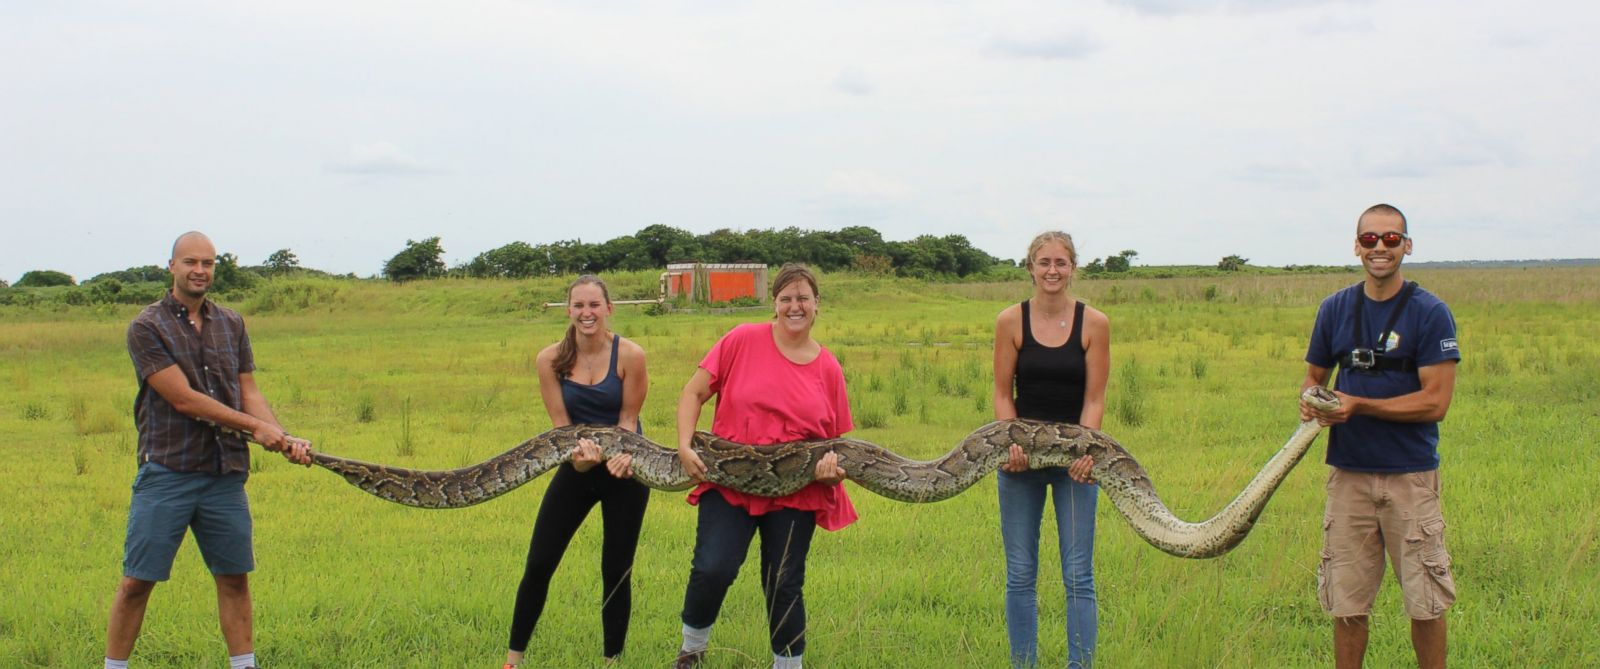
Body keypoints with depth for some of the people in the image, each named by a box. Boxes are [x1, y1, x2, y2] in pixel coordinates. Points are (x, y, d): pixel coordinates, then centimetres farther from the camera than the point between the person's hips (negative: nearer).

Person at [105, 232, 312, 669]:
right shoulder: (147, 327, -6)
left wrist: (285, 439, -6)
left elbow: (248, 392, 11)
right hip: (166, 473, -4)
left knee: (235, 578, 9)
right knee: (137, 582, -1)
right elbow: (184, 399, -13)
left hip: (226, 474, 5)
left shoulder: (232, 324, 11)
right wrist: (256, 428, -10)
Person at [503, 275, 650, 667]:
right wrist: (579, 453, -26)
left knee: (616, 571, 4)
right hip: (576, 468, 2)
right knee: (538, 565, 1)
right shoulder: (550, 360, -7)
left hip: (625, 471, -2)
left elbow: (628, 418, -8)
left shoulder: (629, 355, -14)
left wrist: (622, 456, -27)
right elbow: (561, 423, -6)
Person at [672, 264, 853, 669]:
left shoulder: (828, 368, 2)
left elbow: (839, 440, 10)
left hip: (795, 494, 2)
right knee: (712, 569, -16)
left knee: (785, 586, 4)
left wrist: (834, 467, -12)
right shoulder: (743, 340, -3)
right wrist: (685, 446, -11)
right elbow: (694, 393, 1)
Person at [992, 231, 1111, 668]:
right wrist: (1011, 444, -16)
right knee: (1020, 574, 7)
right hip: (1021, 456, 1)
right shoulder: (1010, 321, -1)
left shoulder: (1094, 324, -3)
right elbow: (1003, 394, 0)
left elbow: (1094, 399, -4)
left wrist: (1085, 451, -18)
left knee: (1078, 575, 0)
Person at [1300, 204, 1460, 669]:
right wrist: (1311, 401, -6)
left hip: (1411, 474, -3)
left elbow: (1435, 401, -11)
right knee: (1346, 604, 6)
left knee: (1426, 603, 3)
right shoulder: (1335, 309, 8)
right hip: (1348, 473, 3)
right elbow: (1313, 376, 18)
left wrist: (1359, 406, -17)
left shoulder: (1430, 313, -5)